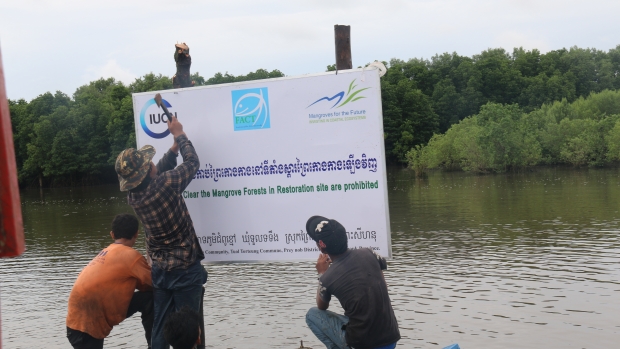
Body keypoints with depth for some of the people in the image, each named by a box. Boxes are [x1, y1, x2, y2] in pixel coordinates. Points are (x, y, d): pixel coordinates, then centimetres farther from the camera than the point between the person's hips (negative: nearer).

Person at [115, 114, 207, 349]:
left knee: (160, 326, 14)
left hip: (159, 269, 6)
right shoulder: (165, 185, -22)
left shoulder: (133, 195, -5)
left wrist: (174, 147, 13)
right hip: (185, 268, -6)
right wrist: (179, 135, 7)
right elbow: (192, 163, -7)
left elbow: (156, 175, 15)